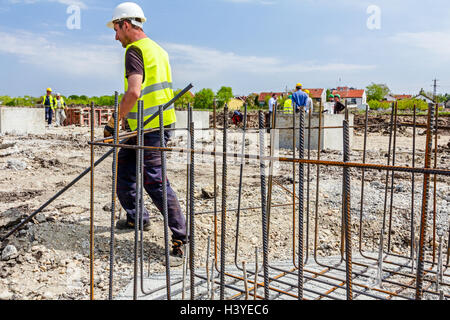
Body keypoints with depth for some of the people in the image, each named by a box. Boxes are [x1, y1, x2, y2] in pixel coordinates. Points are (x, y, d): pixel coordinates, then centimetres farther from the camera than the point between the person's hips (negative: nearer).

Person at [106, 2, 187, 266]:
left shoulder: (135, 49, -12)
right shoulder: (158, 50, 18)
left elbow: (134, 92, -26)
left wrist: (114, 121, -16)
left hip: (150, 128, -10)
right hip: (161, 122, 10)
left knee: (155, 182, -9)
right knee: (123, 170, 20)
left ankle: (180, 239, -2)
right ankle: (136, 218, 34)